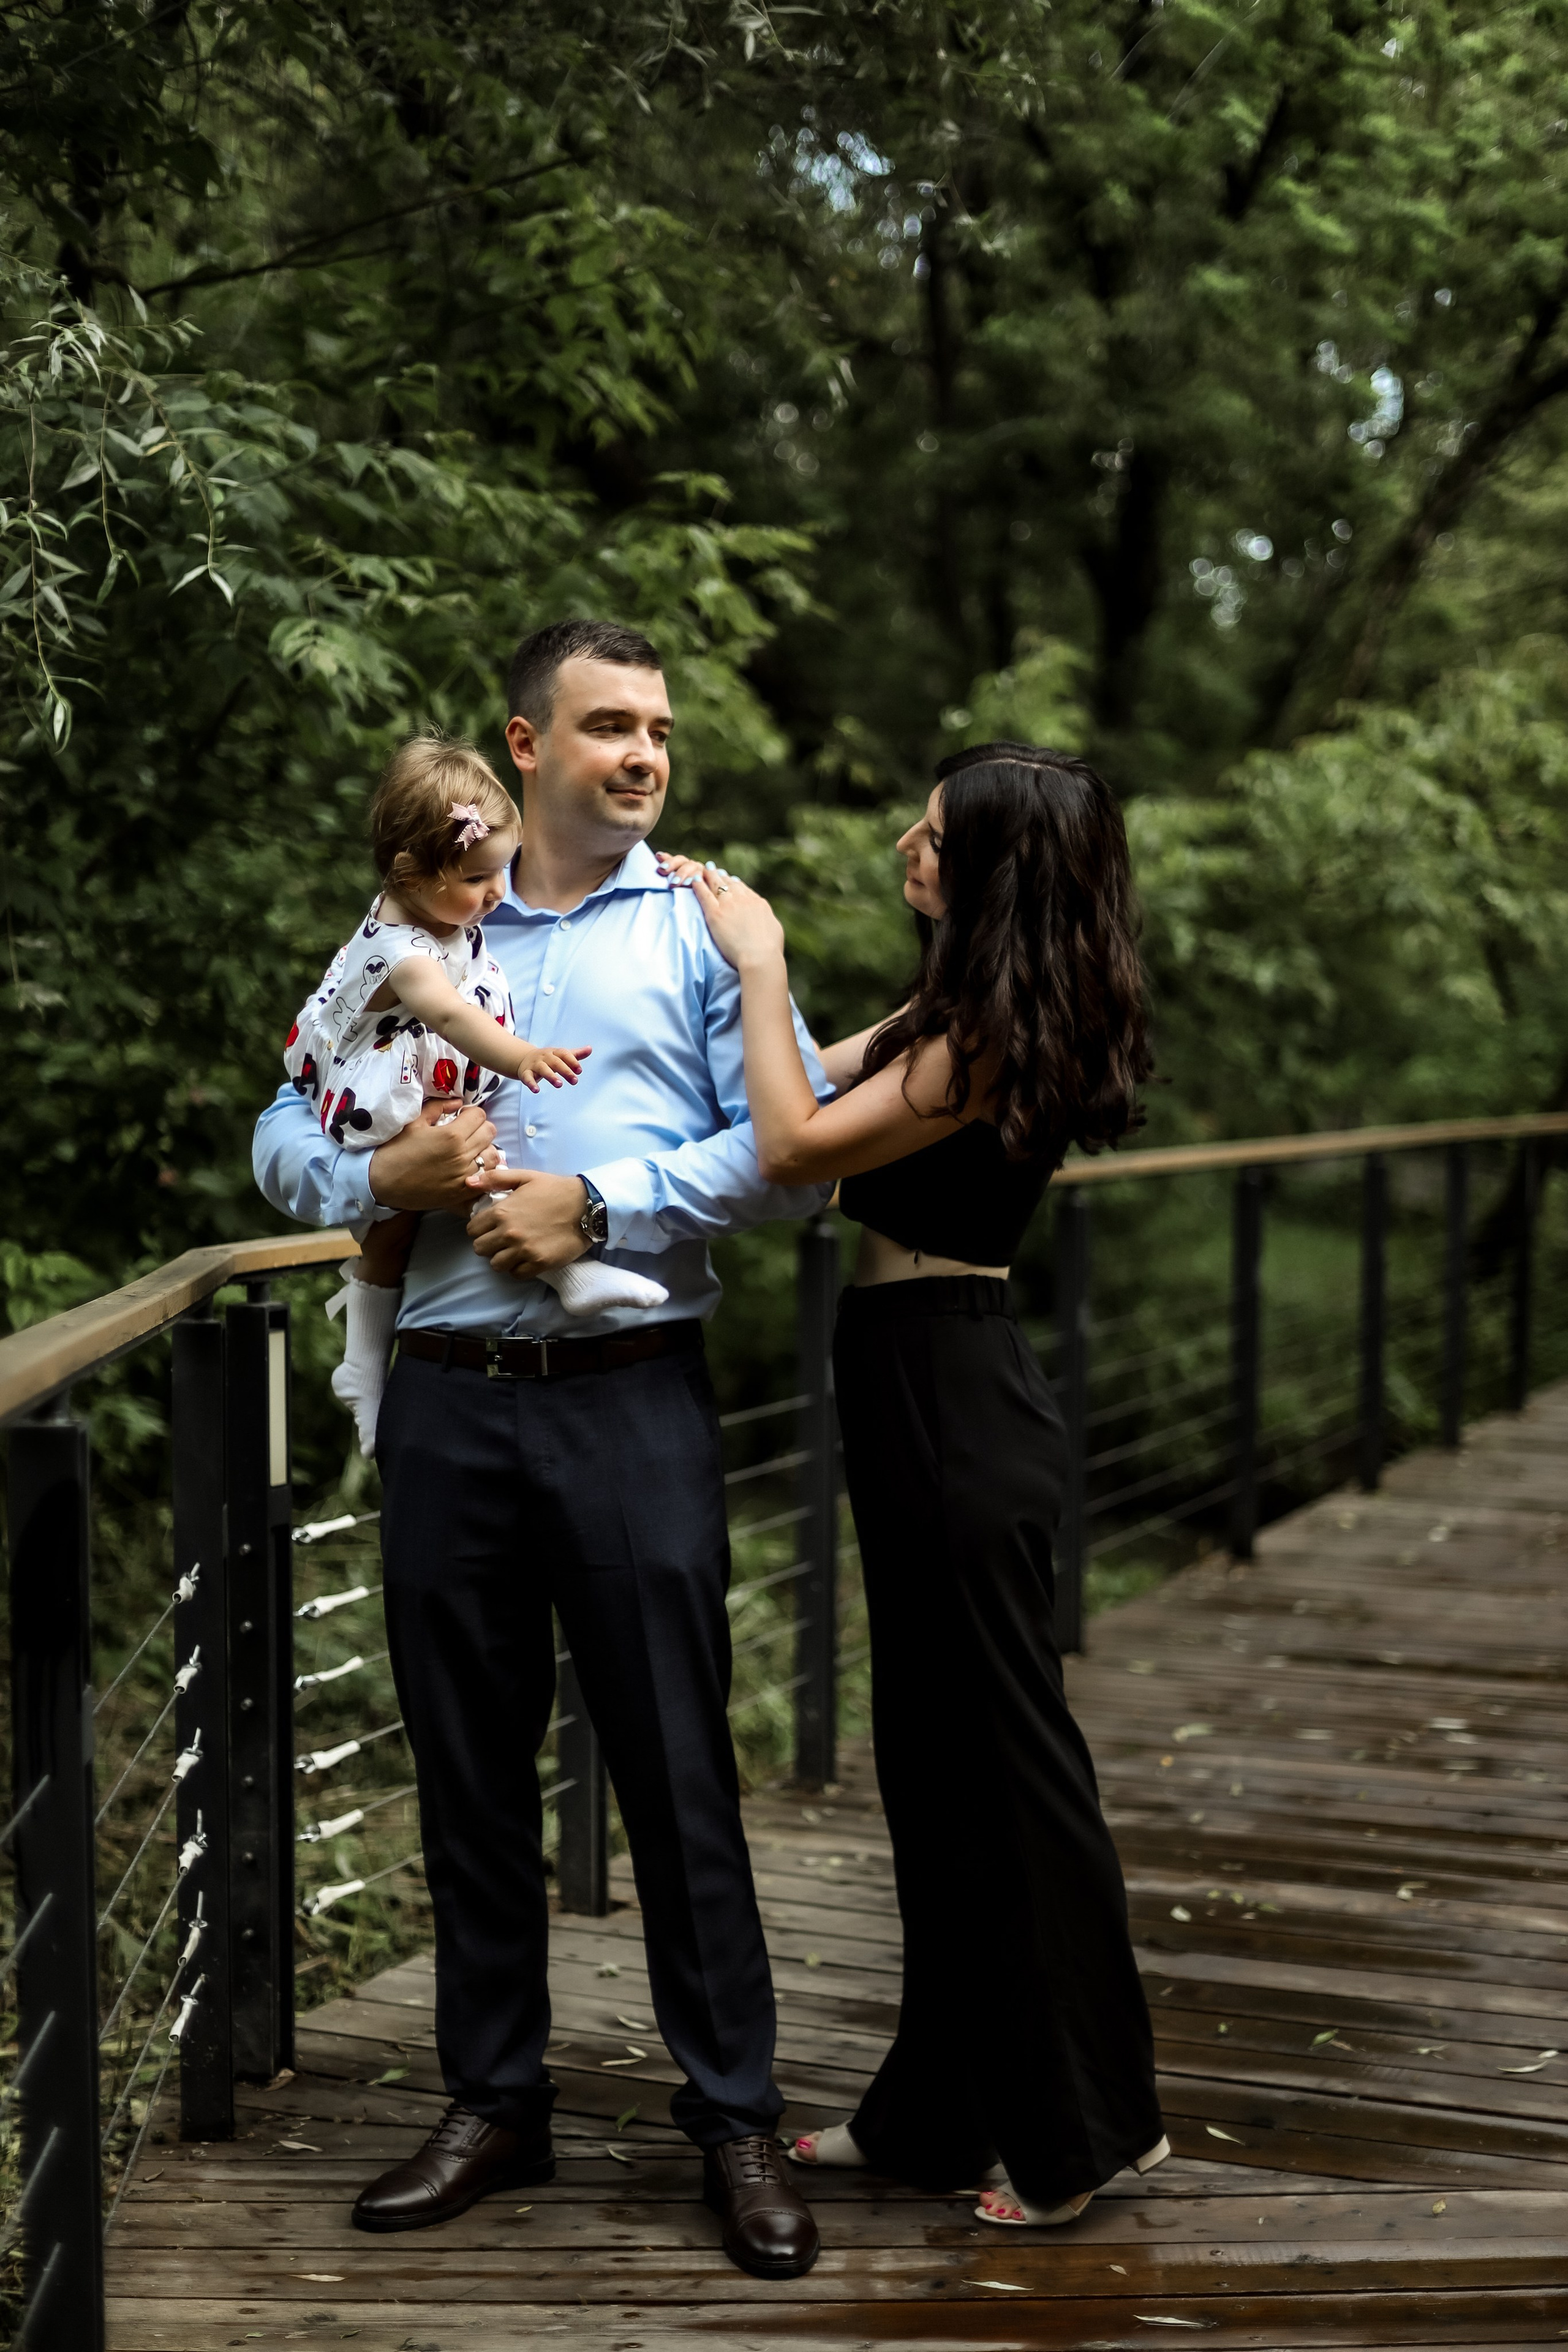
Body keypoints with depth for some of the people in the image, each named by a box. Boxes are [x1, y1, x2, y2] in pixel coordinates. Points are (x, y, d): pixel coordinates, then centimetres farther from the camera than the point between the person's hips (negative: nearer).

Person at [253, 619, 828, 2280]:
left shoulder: (704, 928, 6)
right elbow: (285, 1137, 14)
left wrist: (598, 1201, -11)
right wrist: (384, 1176, -6)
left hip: (629, 1396, -3)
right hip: (447, 1398, 3)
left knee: (676, 1765, -2)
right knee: (468, 1760, 9)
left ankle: (734, 2116, 9)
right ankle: (494, 2102, 22)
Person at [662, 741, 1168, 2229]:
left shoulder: (997, 1043, -19)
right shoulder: (963, 1020, 11)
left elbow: (795, 1146, -20)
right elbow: (817, 1083, 20)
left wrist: (760, 961, -11)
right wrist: (731, 927, 15)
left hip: (951, 1398, -10)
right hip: (922, 1390, 10)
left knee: (1006, 1752, 0)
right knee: (934, 1757, 15)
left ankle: (1085, 2122, 12)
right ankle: (945, 2110, 27)